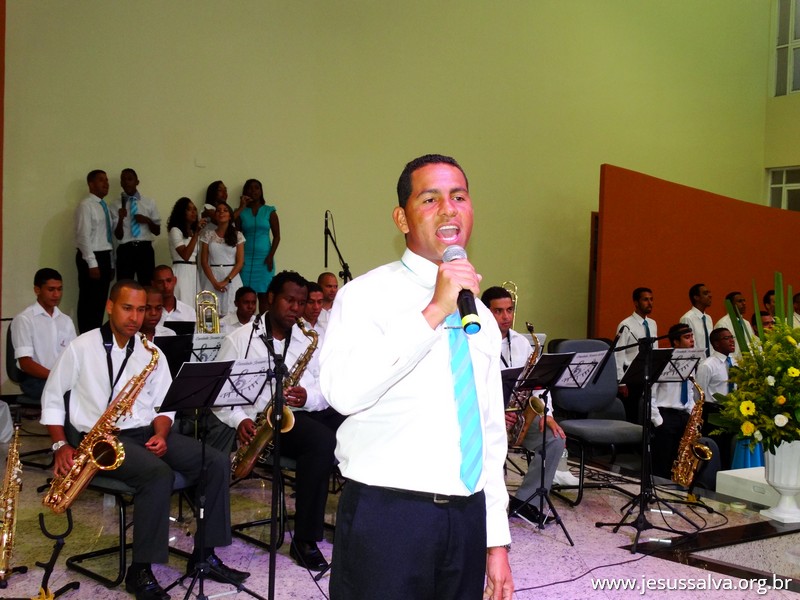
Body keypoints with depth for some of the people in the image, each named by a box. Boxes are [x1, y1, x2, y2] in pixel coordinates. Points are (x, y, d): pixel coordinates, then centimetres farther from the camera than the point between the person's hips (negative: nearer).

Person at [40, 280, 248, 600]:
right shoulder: (81, 348, -1)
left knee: (217, 462, -13)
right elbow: (52, 398, 4)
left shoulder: (151, 353, 10)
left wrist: (160, 435, -9)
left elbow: (163, 405, 12)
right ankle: (140, 571, -24)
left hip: (146, 433, 6)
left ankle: (205, 553, -5)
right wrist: (61, 446, -7)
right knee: (159, 473, -34)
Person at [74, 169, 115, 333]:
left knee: (100, 301, 10)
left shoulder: (105, 206, 16)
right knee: (89, 301, -4)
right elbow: (84, 236, -16)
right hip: (92, 258, -8)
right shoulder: (86, 205, -9)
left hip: (105, 257, 8)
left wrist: (111, 264, 14)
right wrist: (92, 263, -21)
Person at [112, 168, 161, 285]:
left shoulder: (149, 203, 9)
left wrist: (148, 220, -8)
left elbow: (157, 231, 11)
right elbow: (118, 235, -1)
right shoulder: (116, 205, 3)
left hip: (145, 249, 1)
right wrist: (121, 219, -19)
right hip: (125, 250, -1)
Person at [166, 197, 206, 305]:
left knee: (193, 306, 5)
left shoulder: (194, 231, 20)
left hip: (194, 273, 8)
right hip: (182, 272, -8)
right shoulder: (175, 230, -7)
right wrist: (196, 233, -21)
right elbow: (185, 255, -20)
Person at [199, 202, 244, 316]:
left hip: (232, 277, 0)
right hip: (211, 277, 0)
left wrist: (226, 281, -12)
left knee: (230, 313, -4)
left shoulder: (238, 235, 5)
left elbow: (240, 262, 0)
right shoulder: (208, 234, 5)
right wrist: (214, 282, -9)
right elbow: (204, 261, 2)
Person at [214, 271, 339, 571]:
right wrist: (239, 420, -13)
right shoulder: (240, 339, 7)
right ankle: (305, 539, -21)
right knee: (322, 440, -34)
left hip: (307, 413, 4)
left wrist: (308, 397, -12)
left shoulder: (309, 340, 16)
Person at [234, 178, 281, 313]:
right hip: (246, 258, 0)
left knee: (263, 295, -1)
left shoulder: (269, 211, 7)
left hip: (263, 259, 0)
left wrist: (270, 256, -5)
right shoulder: (241, 211, 8)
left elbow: (277, 236, 4)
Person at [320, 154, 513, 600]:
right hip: (386, 517, -6)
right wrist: (434, 312, -24)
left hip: (469, 519, 6)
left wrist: (497, 540, 13)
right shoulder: (368, 296, -6)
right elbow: (344, 391, -25)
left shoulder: (483, 317, 13)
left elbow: (491, 434, 15)